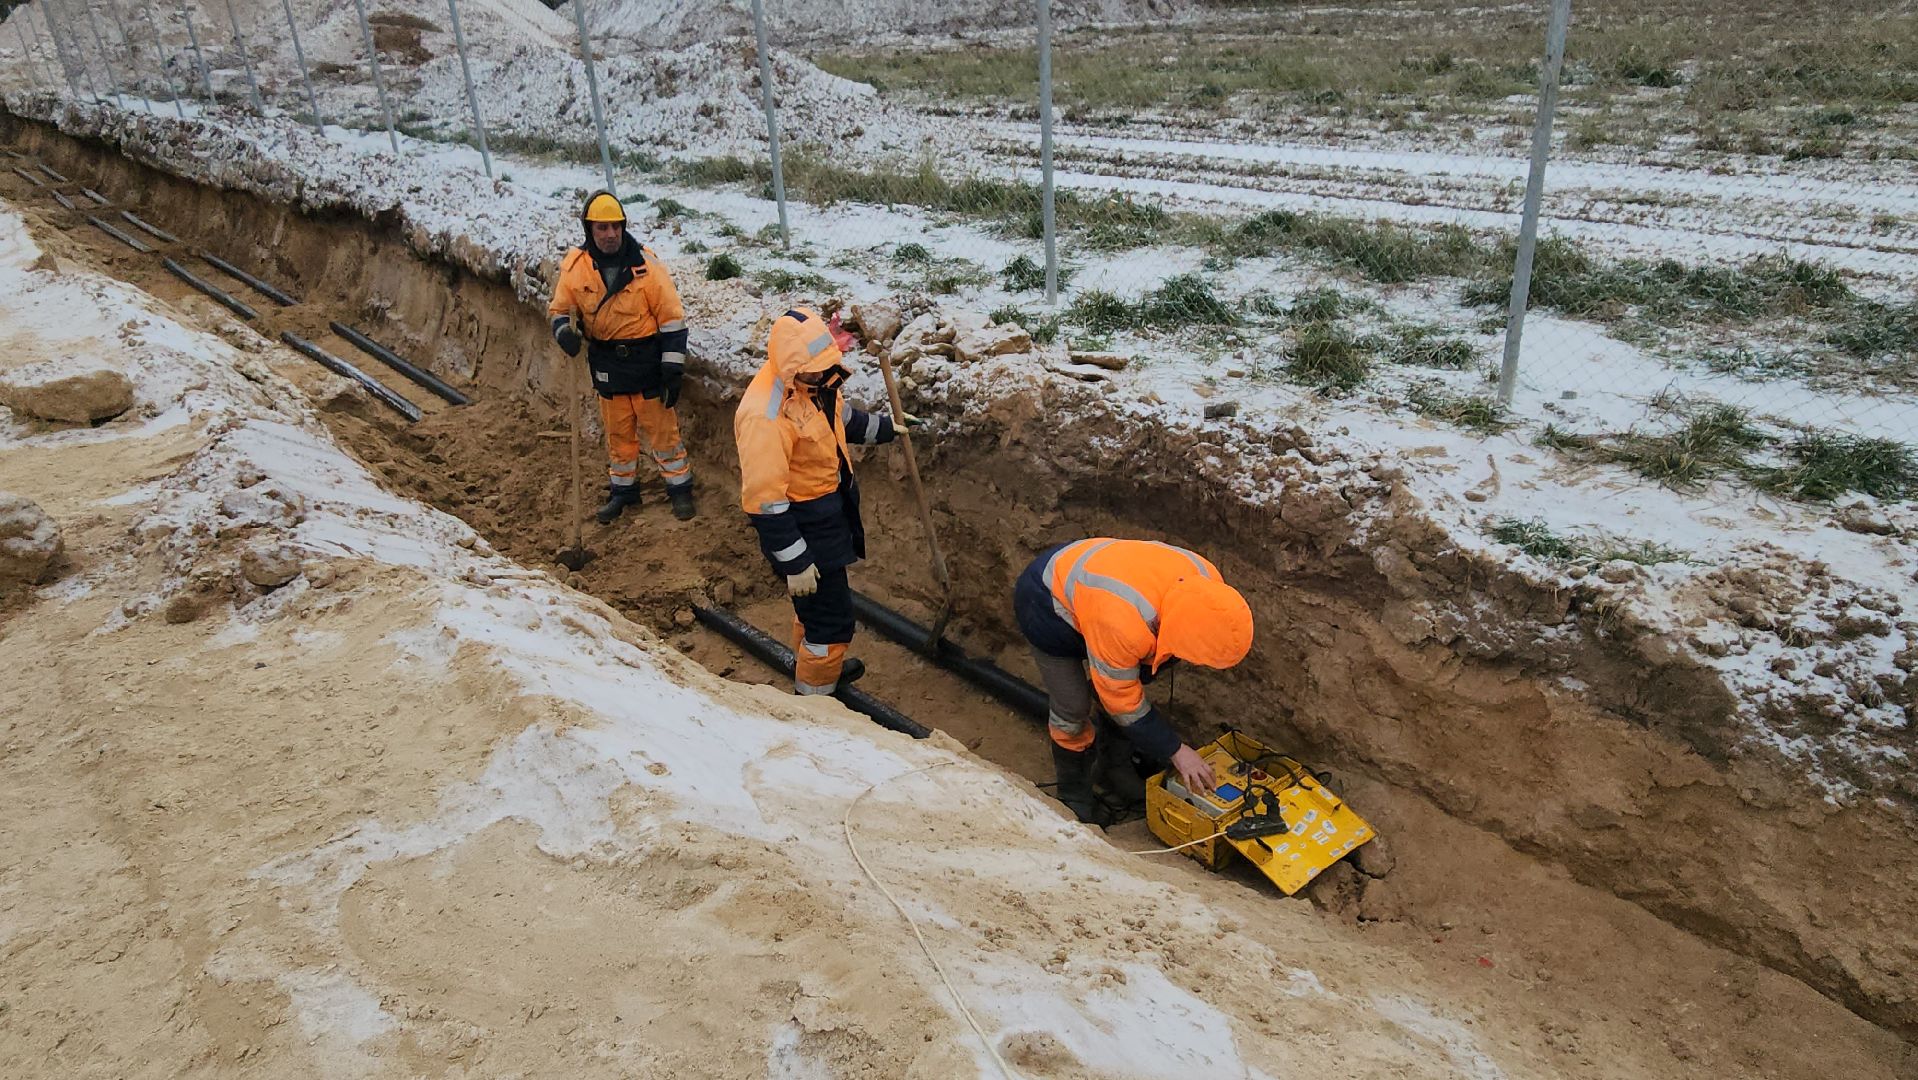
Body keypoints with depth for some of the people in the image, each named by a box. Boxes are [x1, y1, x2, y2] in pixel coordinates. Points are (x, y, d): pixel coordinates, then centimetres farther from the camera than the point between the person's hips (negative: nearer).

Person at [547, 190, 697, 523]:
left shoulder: (646, 264, -13)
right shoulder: (576, 267, -4)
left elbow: (672, 317, -9)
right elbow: (559, 309, 8)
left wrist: (673, 369, -11)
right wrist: (564, 331, -17)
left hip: (646, 362, -3)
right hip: (606, 368, 3)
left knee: (661, 430, 4)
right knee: (617, 434, 16)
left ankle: (680, 488, 19)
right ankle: (622, 490, 32)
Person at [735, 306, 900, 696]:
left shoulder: (813, 378, -6)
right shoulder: (765, 413, -33)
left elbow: (840, 416, 19)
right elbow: (764, 499, -29)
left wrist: (885, 427, 23)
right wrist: (795, 562, -25)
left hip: (831, 509, 9)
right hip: (802, 525, -9)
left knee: (817, 604, 29)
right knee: (831, 620, 2)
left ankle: (809, 664, 53)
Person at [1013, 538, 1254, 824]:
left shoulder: (1207, 583, -24)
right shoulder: (1120, 628, -44)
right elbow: (1123, 703, -26)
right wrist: (1176, 751, -18)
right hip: (1047, 605, -7)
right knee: (1072, 708, -2)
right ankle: (1075, 799, 20)